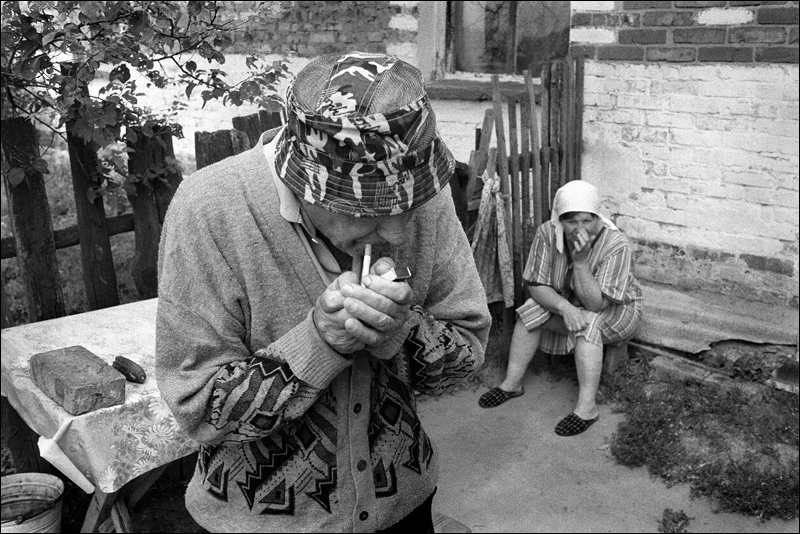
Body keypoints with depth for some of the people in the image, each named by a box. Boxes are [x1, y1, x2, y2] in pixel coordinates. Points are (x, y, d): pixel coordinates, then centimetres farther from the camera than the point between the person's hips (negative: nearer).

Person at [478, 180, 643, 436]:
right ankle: (512, 383, -7)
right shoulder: (547, 233, -20)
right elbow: (537, 286, -18)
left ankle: (587, 407, -30)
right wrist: (563, 306, -38)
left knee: (588, 322, -33)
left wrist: (580, 262, -44)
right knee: (531, 310, -16)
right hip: (568, 303, 5)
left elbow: (596, 304, -33)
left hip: (616, 311, -4)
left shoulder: (616, 246, -31)